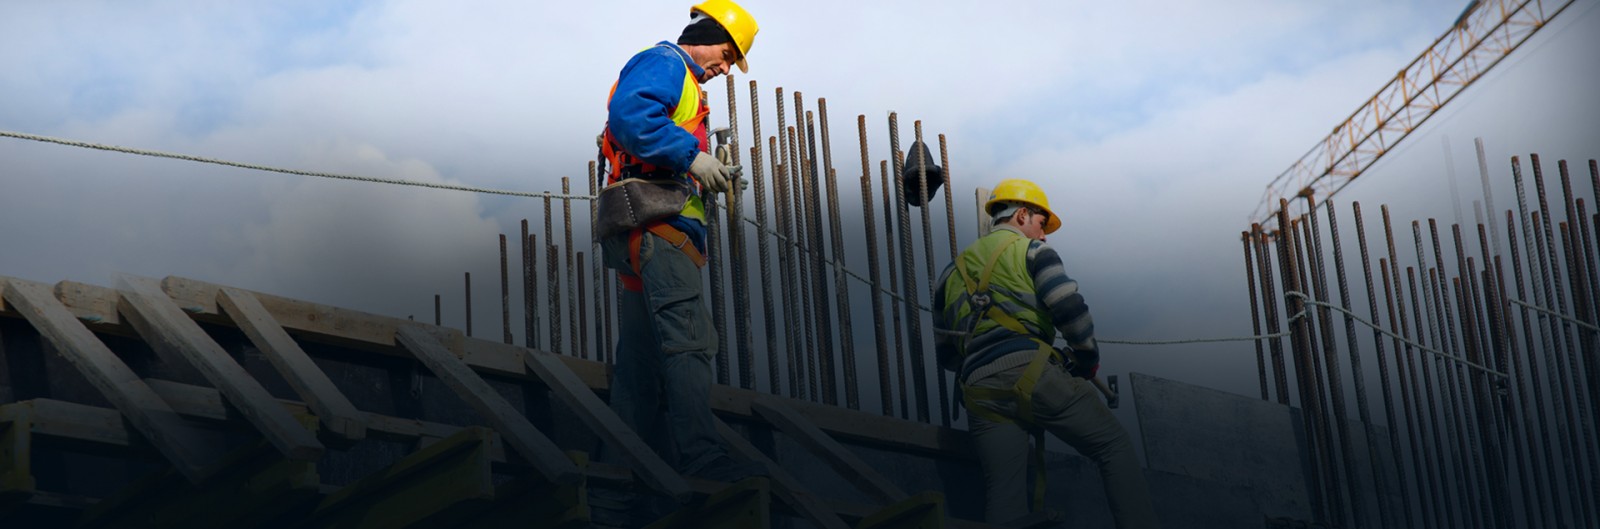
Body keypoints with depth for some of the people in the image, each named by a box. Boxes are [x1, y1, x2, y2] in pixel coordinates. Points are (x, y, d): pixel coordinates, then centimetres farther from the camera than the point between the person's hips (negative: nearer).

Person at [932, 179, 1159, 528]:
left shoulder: (954, 272, 27)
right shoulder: (1031, 250, 11)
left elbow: (945, 352, 27)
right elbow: (1069, 307, -6)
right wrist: (1088, 359, 7)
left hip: (979, 393, 5)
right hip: (1031, 374, -5)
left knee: (1005, 495, 0)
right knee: (1115, 447, 1)